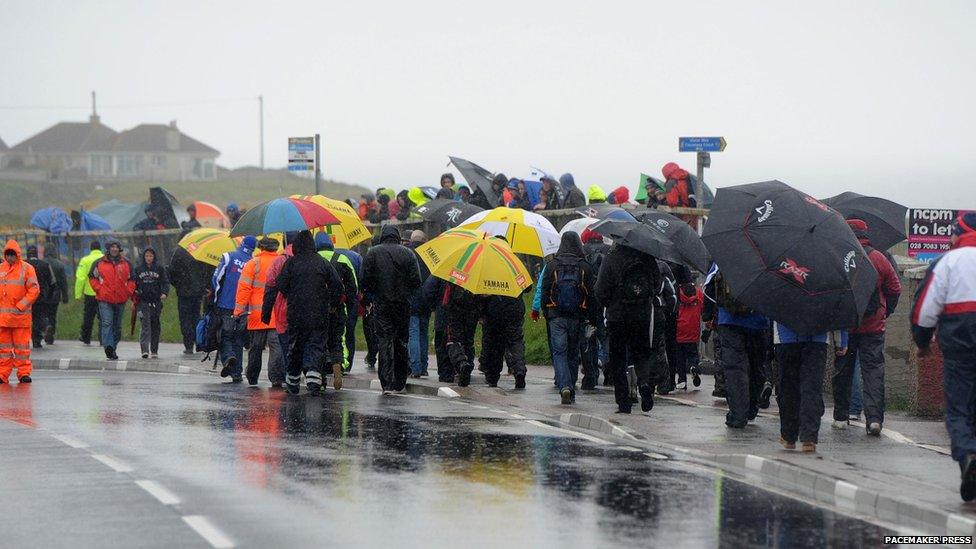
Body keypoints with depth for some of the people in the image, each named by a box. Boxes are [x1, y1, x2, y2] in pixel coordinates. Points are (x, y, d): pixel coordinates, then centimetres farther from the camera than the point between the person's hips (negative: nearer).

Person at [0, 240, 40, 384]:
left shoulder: (27, 268, 0)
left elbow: (34, 290, -5)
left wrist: (20, 306, -11)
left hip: (21, 315, -3)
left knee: (22, 346, -1)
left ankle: (24, 373, 5)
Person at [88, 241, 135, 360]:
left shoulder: (127, 264, 10)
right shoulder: (99, 263, 3)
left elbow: (131, 280, 16)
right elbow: (92, 277, 9)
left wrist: (128, 291, 2)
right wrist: (99, 289, -3)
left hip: (120, 300, 3)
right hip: (105, 300, -3)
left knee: (117, 326, 9)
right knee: (106, 323, -17)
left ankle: (113, 349, 20)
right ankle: (108, 347, -28)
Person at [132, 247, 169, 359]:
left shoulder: (159, 269, 6)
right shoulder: (138, 269, 7)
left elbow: (165, 282, 3)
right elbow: (133, 282, 13)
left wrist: (164, 293, -15)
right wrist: (134, 296, -1)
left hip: (156, 301, 1)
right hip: (143, 301, -1)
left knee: (155, 325, 7)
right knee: (145, 324, -14)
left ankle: (154, 351, 17)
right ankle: (145, 349, -21)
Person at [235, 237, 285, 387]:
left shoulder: (253, 263, -2)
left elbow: (244, 288, -6)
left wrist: (238, 311, -4)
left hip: (257, 316, -1)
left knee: (255, 347, 9)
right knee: (276, 346, -2)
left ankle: (252, 378, 19)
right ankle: (277, 377, -12)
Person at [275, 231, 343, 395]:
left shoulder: (291, 263, -2)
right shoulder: (323, 263, 3)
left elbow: (281, 285, -4)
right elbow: (337, 284, 0)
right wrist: (334, 304, 12)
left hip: (296, 314, 0)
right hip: (319, 314, 0)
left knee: (295, 346, 12)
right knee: (317, 345, 1)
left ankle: (292, 380, 20)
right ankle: (313, 375, -21)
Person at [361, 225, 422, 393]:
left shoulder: (373, 253, -2)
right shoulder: (408, 254, 0)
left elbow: (366, 280, -5)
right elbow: (416, 281, -3)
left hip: (382, 304, -1)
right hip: (403, 304, 1)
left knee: (384, 341, -2)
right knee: (401, 341, 13)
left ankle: (387, 383, -11)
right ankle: (400, 382, 19)